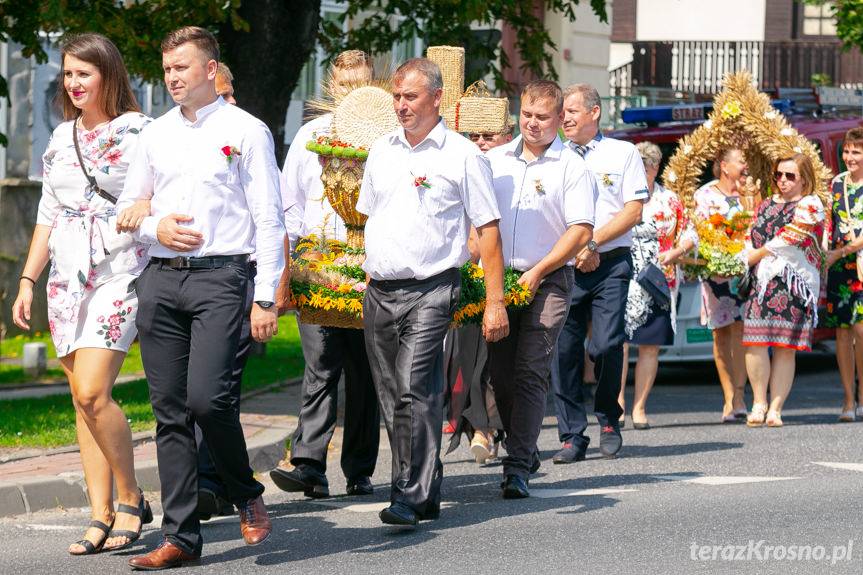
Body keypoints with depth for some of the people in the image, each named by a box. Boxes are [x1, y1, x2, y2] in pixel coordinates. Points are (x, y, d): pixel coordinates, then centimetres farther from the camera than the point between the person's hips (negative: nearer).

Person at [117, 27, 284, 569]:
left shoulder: (247, 132, 1)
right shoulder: (157, 134, 15)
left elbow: (269, 220, -2)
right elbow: (127, 205, 23)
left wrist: (267, 299, -8)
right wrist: (155, 227, 0)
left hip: (220, 278, -5)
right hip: (161, 278, 5)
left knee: (207, 397, -20)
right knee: (170, 412, 2)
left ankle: (247, 494, 7)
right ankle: (181, 538, 6)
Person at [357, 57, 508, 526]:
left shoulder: (462, 155, -2)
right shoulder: (382, 151, 15)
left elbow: (487, 229, -3)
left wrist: (495, 302, -8)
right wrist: (365, 277, 15)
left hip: (431, 289, -6)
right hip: (379, 291, 6)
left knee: (415, 388, -17)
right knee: (392, 397, 8)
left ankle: (411, 496, -18)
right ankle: (426, 490, 19)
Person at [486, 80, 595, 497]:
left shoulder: (572, 167, -2)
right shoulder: (495, 161, 11)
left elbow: (581, 231, -8)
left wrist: (537, 273, -13)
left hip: (547, 282, -4)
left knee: (531, 374, -11)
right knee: (501, 374, 6)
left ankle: (517, 468, -14)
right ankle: (525, 451, 23)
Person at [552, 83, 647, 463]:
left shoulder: (622, 153, 7)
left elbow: (633, 211, 0)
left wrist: (593, 243, -10)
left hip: (610, 265, -2)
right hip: (562, 266, 2)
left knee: (606, 345, -12)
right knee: (564, 348, -4)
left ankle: (609, 421, 10)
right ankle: (572, 435, 2)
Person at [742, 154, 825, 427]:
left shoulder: (810, 206, 1)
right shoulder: (766, 205, 21)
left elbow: (785, 242, -7)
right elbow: (751, 241, 21)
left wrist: (748, 259, -3)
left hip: (795, 282, -4)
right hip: (761, 281, 4)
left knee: (785, 347, -5)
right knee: (754, 342, -10)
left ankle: (775, 409, -1)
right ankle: (759, 402, 3)